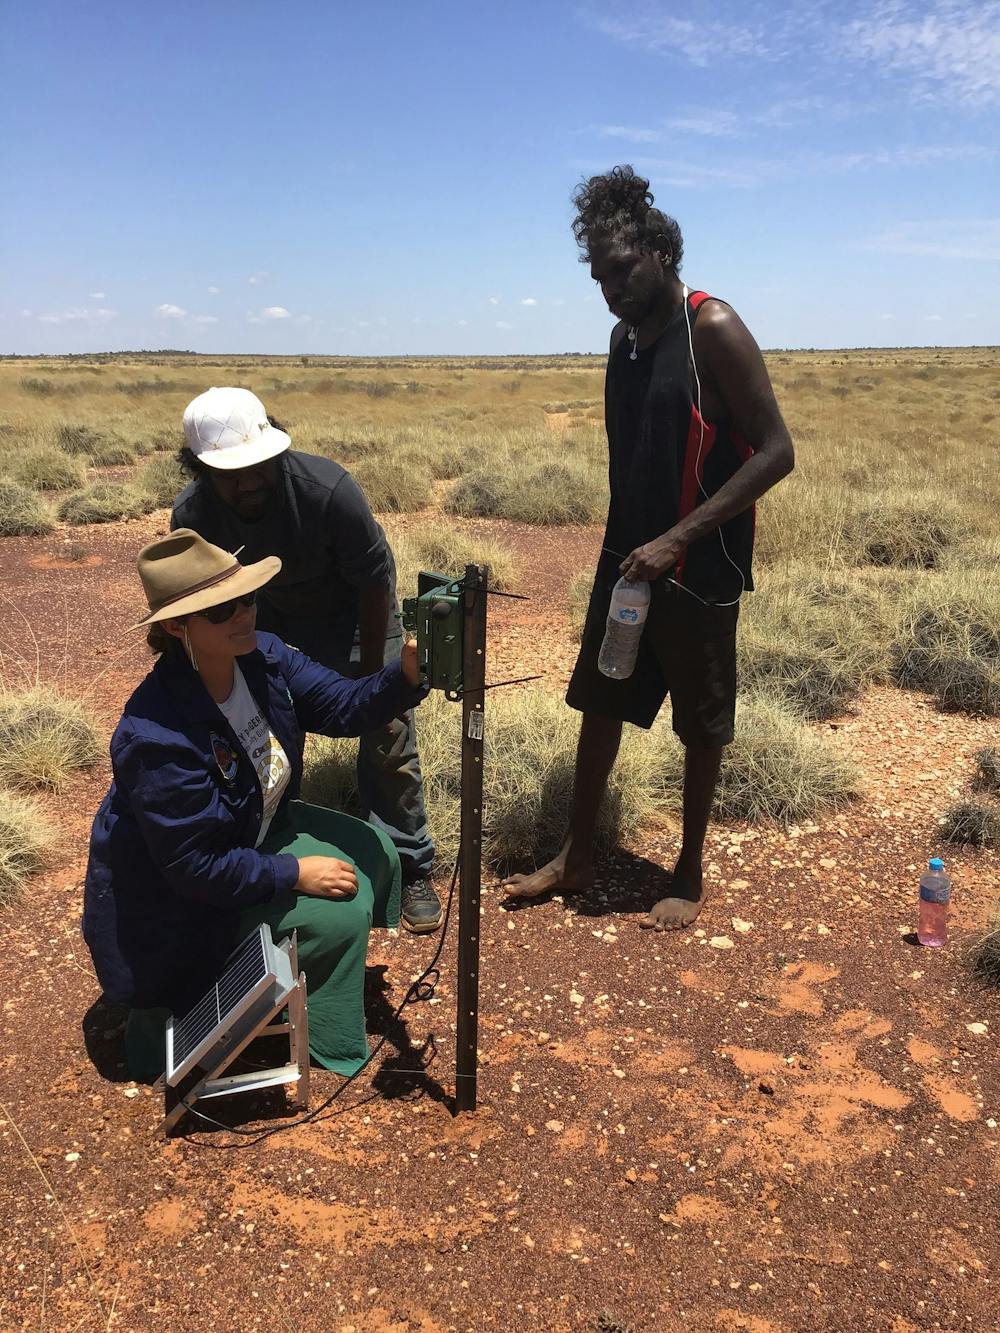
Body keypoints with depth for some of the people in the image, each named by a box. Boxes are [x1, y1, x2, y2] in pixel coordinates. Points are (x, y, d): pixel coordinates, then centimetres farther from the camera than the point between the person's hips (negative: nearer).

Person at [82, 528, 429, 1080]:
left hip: (257, 831, 8)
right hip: (181, 897, -8)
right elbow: (194, 867, -30)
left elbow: (344, 705, -16)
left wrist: (407, 671, -35)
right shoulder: (156, 735, -36)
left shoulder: (263, 656, -14)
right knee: (338, 914, -15)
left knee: (375, 854, 7)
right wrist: (297, 872, -24)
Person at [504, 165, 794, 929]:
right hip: (627, 556, 7)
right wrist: (627, 542, 15)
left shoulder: (713, 329, -14)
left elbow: (775, 451, -19)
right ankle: (576, 856, 26)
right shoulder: (625, 335, 8)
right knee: (599, 704, 12)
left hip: (700, 566, -7)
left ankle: (690, 874, 24)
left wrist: (678, 538, -24)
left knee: (701, 724, 7)